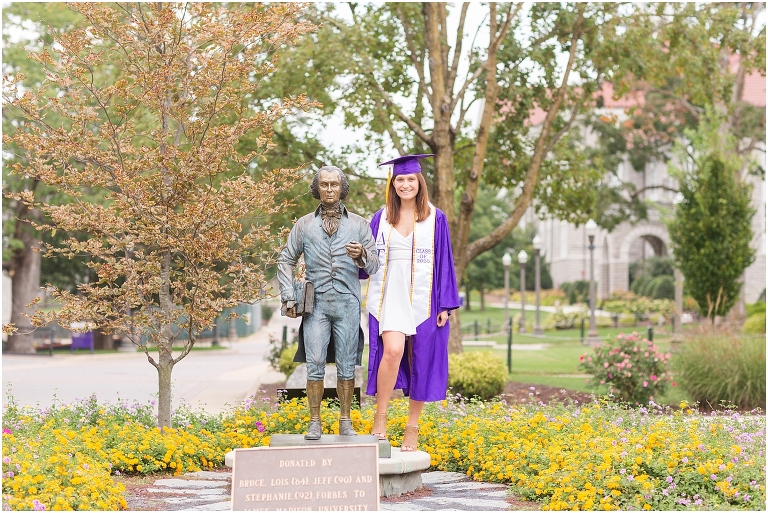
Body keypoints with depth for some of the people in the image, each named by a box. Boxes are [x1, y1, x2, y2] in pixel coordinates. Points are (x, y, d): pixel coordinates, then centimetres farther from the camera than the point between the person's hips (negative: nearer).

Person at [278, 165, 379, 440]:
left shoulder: (358, 224, 10)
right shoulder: (304, 225, 10)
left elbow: (375, 265, 6)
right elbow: (285, 261, 13)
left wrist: (362, 256, -17)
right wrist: (289, 297, 2)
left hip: (347, 304, 0)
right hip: (316, 304, 0)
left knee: (346, 365, 2)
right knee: (314, 364, -4)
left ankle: (345, 422, 11)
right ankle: (315, 422, 4)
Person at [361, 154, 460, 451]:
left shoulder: (435, 218, 4)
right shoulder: (381, 218, 8)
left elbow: (444, 261, 3)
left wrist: (446, 305, -2)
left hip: (423, 298, 0)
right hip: (390, 295, 0)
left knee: (420, 362, 3)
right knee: (393, 350, -22)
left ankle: (412, 429, 15)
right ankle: (380, 417, -8)